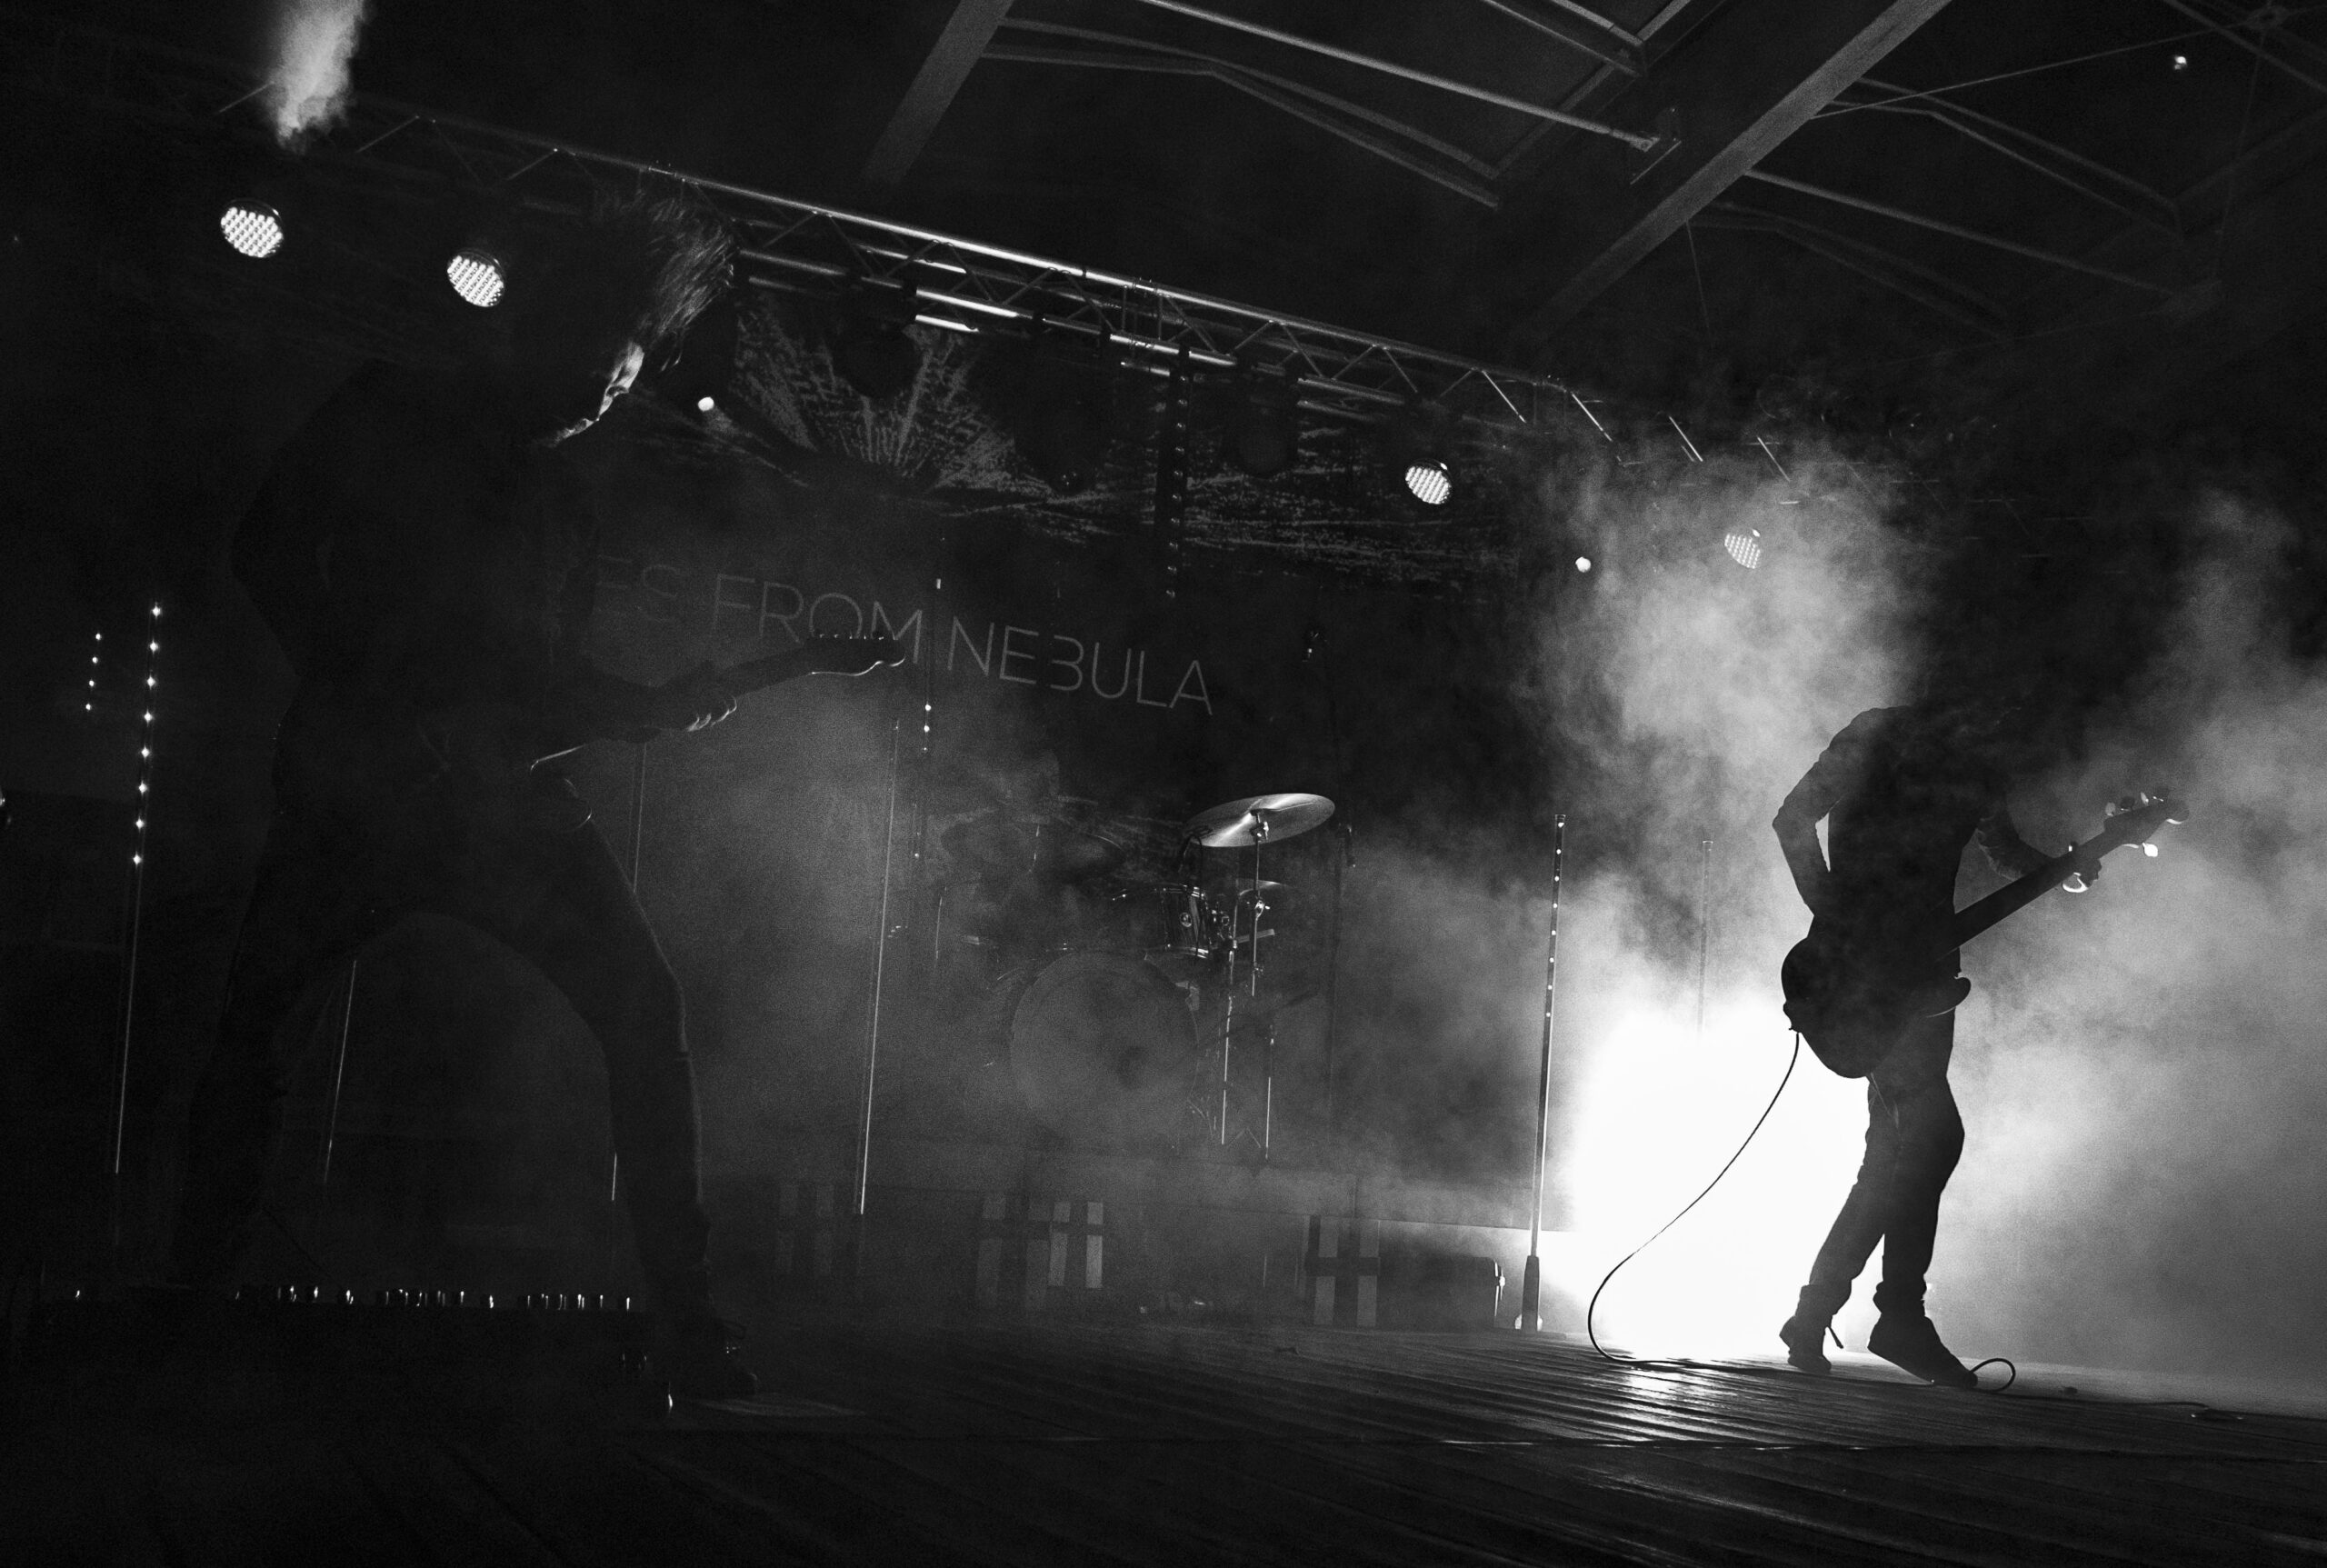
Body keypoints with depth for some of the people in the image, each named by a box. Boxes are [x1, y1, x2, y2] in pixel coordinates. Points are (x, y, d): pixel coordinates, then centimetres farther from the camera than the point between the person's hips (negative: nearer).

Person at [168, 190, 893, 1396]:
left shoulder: (561, 501, 17)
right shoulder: (387, 417, 7)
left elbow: (541, 681, 15)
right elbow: (268, 548, 1)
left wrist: (660, 706, 0)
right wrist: (355, 694, -8)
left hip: (499, 792, 2)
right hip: (356, 784, -2)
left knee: (642, 1006, -12)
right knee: (251, 1014, -4)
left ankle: (686, 1318, -10)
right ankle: (196, 1288, 15)